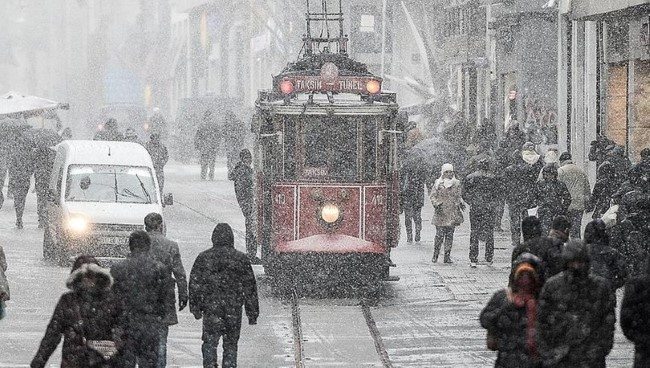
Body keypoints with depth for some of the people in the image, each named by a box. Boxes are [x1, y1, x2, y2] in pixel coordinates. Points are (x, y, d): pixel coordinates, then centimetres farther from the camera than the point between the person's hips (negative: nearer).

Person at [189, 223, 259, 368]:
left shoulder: (203, 257, 1)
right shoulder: (241, 259, 1)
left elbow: (194, 284, 2)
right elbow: (250, 288, 4)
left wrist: (195, 308, 9)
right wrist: (253, 313, 9)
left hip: (210, 308, 0)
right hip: (234, 310, 0)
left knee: (210, 342, 4)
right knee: (231, 344, 9)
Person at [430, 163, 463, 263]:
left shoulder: (456, 183, 11)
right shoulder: (438, 183, 2)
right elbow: (433, 196, 3)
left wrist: (461, 203, 1)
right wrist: (436, 204, -15)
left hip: (453, 213, 3)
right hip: (441, 213, -3)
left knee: (450, 235, 3)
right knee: (440, 235, -7)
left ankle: (447, 256, 6)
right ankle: (435, 255, 5)